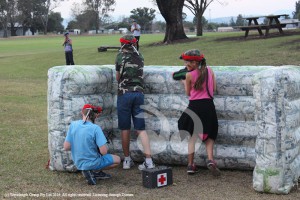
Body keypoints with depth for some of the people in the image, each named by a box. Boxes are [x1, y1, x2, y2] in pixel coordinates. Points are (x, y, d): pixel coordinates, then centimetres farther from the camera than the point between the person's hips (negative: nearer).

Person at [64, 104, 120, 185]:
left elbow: (66, 147, -9)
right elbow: (104, 151, -25)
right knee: (117, 160, 19)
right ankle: (94, 171, 3)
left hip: (78, 164, 6)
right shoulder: (95, 128, -23)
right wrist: (105, 147, -1)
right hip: (92, 163, -6)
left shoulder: (73, 124, -9)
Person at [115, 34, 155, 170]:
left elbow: (117, 77, 6)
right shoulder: (140, 57, 10)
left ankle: (127, 159, 12)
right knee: (141, 129, 3)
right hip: (139, 93, 3)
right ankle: (149, 160, -5)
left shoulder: (121, 56, 0)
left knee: (125, 128, 7)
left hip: (124, 93, -3)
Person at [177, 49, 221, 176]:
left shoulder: (189, 75, -7)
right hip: (208, 105, 2)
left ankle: (190, 165, 11)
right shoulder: (209, 70, 2)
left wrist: (184, 83, 20)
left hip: (194, 107, -2)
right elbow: (214, 88, 7)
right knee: (209, 135, 13)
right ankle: (210, 159, -9)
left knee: (192, 136, 10)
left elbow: (188, 93, 4)